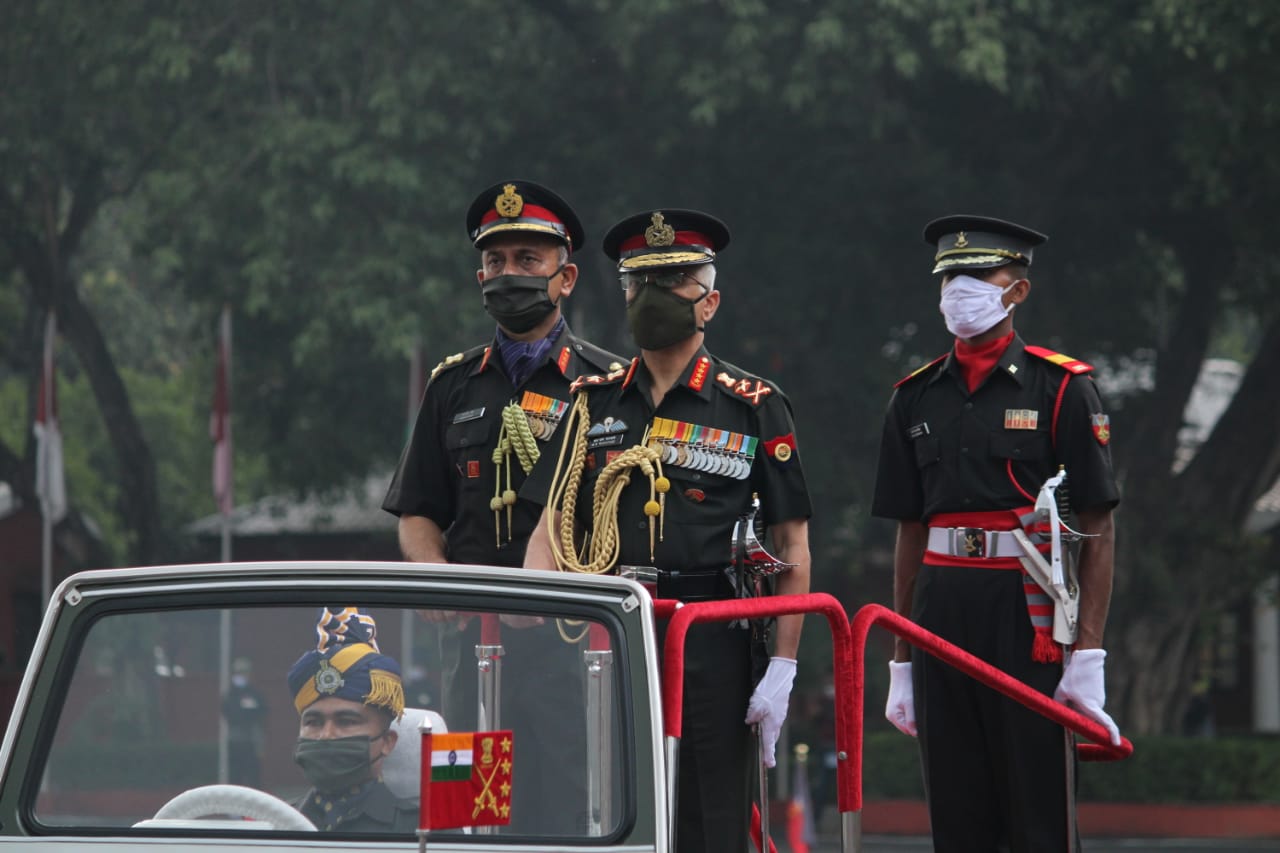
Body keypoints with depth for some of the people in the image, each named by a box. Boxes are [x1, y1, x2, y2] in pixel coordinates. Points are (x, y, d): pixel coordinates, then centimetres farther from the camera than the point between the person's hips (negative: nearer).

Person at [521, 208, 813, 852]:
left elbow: (792, 548, 3)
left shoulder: (754, 407, 4)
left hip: (710, 648, -3)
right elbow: (551, 531, 10)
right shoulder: (594, 403, 13)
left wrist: (782, 669, -4)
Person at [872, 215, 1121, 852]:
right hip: (942, 611, 5)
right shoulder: (917, 398, 13)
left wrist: (1088, 657, -11)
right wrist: (901, 664, 13)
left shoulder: (1060, 388, 0)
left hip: (1029, 611, -4)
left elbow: (1099, 530, -3)